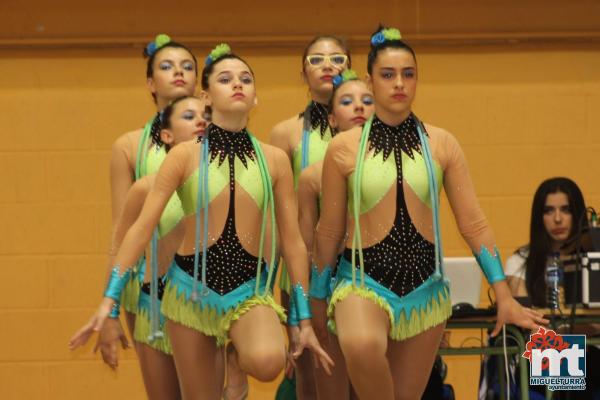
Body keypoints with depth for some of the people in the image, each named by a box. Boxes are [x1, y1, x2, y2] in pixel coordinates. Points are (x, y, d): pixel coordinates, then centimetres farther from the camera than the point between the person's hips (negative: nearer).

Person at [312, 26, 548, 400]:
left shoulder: (442, 144, 3)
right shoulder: (344, 148, -2)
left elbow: (474, 224, 3)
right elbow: (330, 232, 6)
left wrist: (504, 297, -2)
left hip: (425, 287, 3)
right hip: (364, 282, -3)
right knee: (362, 347, -36)